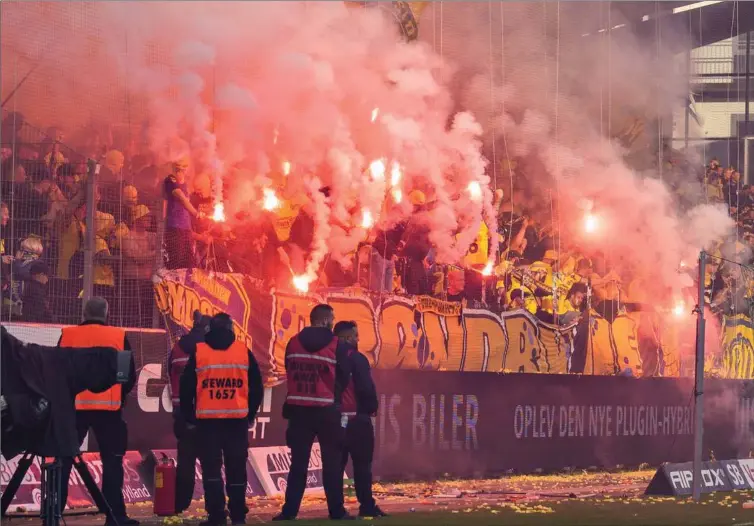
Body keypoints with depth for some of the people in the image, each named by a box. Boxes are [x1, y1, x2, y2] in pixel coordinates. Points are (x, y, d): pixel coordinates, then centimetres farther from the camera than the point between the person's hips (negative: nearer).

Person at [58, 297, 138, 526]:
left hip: (73, 405, 1)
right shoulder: (118, 336, 1)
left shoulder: (68, 335, 3)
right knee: (112, 461, 5)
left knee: (64, 460, 7)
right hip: (108, 407, -1)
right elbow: (130, 376, 3)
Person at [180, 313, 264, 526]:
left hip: (207, 419, -1)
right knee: (236, 468, 8)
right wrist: (250, 413, 17)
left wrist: (189, 416, 14)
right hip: (238, 419, 1)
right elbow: (256, 386, 7)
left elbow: (186, 387, 4)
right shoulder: (244, 352, 4)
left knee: (211, 467, 2)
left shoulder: (198, 352, 1)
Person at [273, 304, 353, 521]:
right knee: (332, 462, 3)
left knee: (298, 462, 6)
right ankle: (336, 511, 2)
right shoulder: (336, 345, -7)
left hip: (298, 408, 3)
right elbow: (344, 378, -1)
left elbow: (289, 373, 10)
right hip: (327, 410, -3)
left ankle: (289, 510, 3)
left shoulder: (293, 343, 3)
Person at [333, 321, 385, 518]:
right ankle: (367, 506, -4)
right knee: (362, 464, -2)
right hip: (357, 418, -6)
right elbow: (366, 388, -14)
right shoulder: (356, 359, -10)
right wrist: (372, 408, 2)